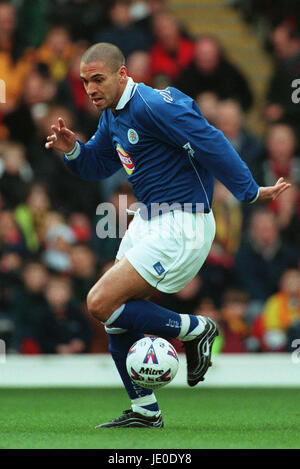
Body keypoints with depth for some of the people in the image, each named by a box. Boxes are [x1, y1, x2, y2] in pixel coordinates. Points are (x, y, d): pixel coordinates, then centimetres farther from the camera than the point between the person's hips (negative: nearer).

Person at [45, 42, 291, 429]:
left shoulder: (154, 105, -18)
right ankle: (145, 412, 17)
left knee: (101, 303, -15)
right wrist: (72, 150, 2)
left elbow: (211, 144, -19)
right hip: (147, 221, 10)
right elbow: (97, 165, 24)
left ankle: (194, 329, 0)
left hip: (180, 226, -10)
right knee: (118, 317, 7)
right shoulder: (112, 115, 11)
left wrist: (250, 192, -16)